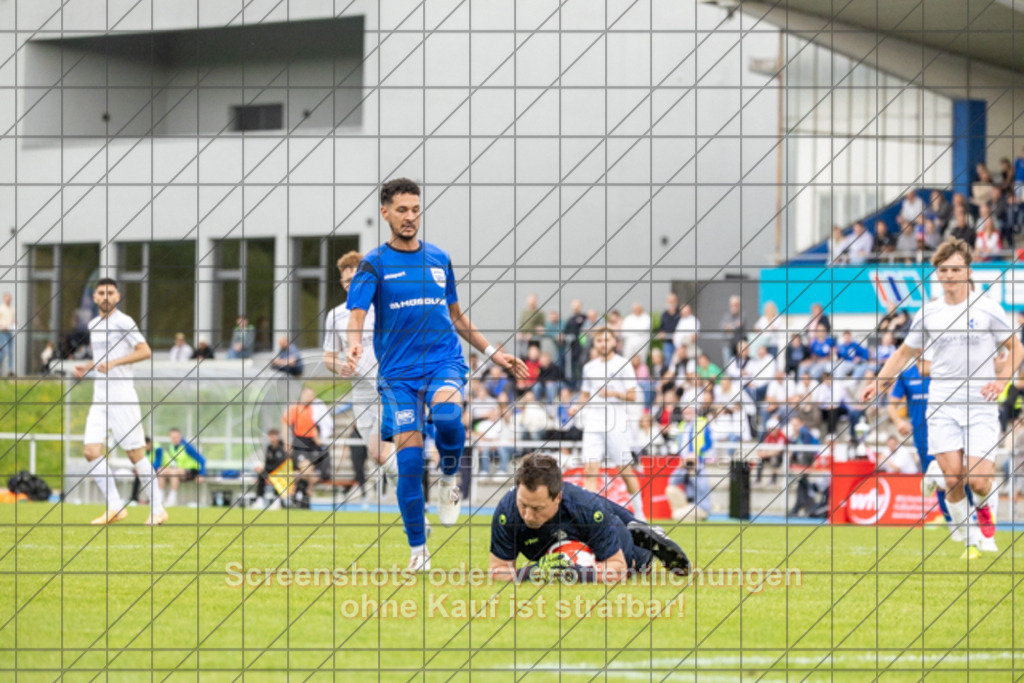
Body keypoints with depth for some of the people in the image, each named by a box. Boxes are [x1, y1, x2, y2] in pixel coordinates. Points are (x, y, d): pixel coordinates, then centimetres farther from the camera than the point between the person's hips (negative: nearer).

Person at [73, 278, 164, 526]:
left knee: (135, 453, -5)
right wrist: (86, 368, 11)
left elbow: (145, 351, -16)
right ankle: (115, 507, -1)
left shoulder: (123, 322, -7)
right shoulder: (94, 324, 16)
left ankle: (157, 509, 4)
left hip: (122, 396, -7)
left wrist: (113, 363, -22)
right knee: (92, 451, -6)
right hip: (99, 398, 7)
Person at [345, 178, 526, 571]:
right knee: (409, 460, -8)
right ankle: (417, 549, 5)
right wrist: (355, 344, -34)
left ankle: (449, 478, -4)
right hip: (397, 372, -1)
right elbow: (356, 313, -13)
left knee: (447, 414, -33)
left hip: (444, 361, 1)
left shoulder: (438, 259, 14)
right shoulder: (375, 264, 2)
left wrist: (492, 352, 21)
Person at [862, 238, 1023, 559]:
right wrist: (878, 381, 8)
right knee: (952, 479, -9)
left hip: (980, 407, -2)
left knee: (977, 481, -12)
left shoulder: (987, 309, -1)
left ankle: (986, 505, 25)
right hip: (942, 407, 2)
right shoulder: (928, 313, 6)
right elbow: (905, 352, 19)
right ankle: (970, 541, 7)